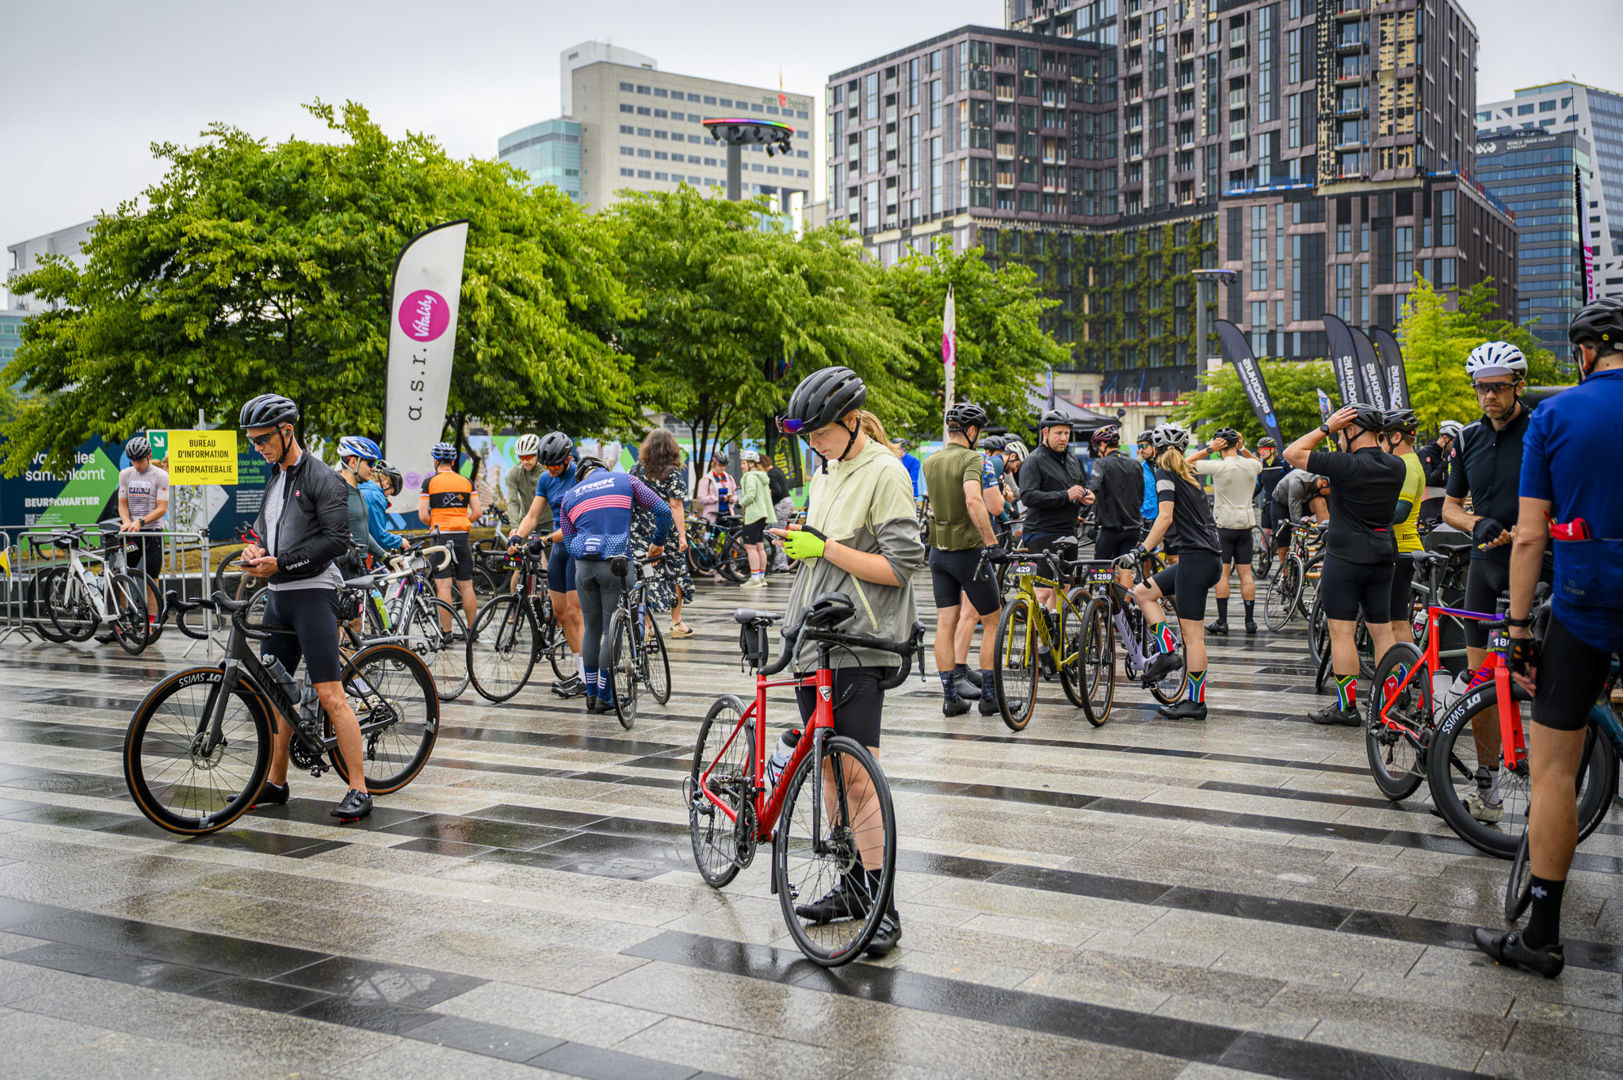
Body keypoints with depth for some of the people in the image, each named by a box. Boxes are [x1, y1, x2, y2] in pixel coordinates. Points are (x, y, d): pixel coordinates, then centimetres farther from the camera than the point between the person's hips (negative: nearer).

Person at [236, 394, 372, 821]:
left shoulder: (322, 479, -9)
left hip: (313, 593, -9)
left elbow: (337, 539, -17)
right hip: (277, 595, 9)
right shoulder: (274, 479, 18)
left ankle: (359, 790, -8)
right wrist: (255, 549, 4)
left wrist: (280, 563, -18)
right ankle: (274, 783, 24)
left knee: (330, 694, -12)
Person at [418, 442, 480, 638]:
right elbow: (477, 512, 5)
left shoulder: (429, 482, -1)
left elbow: (422, 515, -6)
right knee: (466, 586, 9)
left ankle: (447, 633, -5)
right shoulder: (466, 481, 8)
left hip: (441, 536, -3)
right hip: (462, 536, 3)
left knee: (443, 587, -3)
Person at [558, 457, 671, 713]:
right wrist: (658, 543, 17)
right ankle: (604, 697, 9)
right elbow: (662, 510, 4)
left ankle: (591, 694, 23)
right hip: (617, 565, -3)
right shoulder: (625, 480, 10)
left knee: (591, 629, 16)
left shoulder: (569, 497, 17)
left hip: (584, 566, 3)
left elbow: (569, 542, 12)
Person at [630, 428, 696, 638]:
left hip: (638, 531, 4)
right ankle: (676, 622, 18)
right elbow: (676, 506, -13)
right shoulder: (672, 473, -8)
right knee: (675, 573, 11)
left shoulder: (636, 469, 5)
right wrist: (682, 535, -12)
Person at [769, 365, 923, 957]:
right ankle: (853, 886, 23)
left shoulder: (884, 474, -10)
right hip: (815, 639, 9)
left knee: (859, 773, -10)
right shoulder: (826, 473, 17)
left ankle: (884, 904, -2)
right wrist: (798, 539, 8)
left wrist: (825, 548, -17)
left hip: (858, 644, -9)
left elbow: (900, 565, -17)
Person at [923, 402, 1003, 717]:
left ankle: (950, 696, 8)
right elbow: (973, 501, -32)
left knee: (945, 624, 7)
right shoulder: (971, 459, -15)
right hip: (968, 550, -6)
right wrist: (992, 541, -27)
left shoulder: (930, 462, 8)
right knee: (992, 622, 8)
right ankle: (989, 694, 9)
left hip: (938, 550, 6)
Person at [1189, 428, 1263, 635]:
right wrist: (1243, 448, 14)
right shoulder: (1251, 465, 2)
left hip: (1224, 524, -4)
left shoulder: (1219, 466, -14)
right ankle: (1250, 621, 10)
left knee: (1222, 573, -1)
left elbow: (1187, 462, -7)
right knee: (1246, 573, 8)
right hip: (1246, 524, 4)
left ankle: (1222, 621, -1)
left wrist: (1209, 449, -8)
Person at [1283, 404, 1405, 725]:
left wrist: (1326, 427, -8)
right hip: (1383, 555, 7)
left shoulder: (1347, 465, -17)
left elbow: (1292, 453, -13)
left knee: (1342, 632, -1)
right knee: (1382, 631, 11)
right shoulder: (1396, 467, 3)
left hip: (1345, 557, -7)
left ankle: (1346, 706, 0)